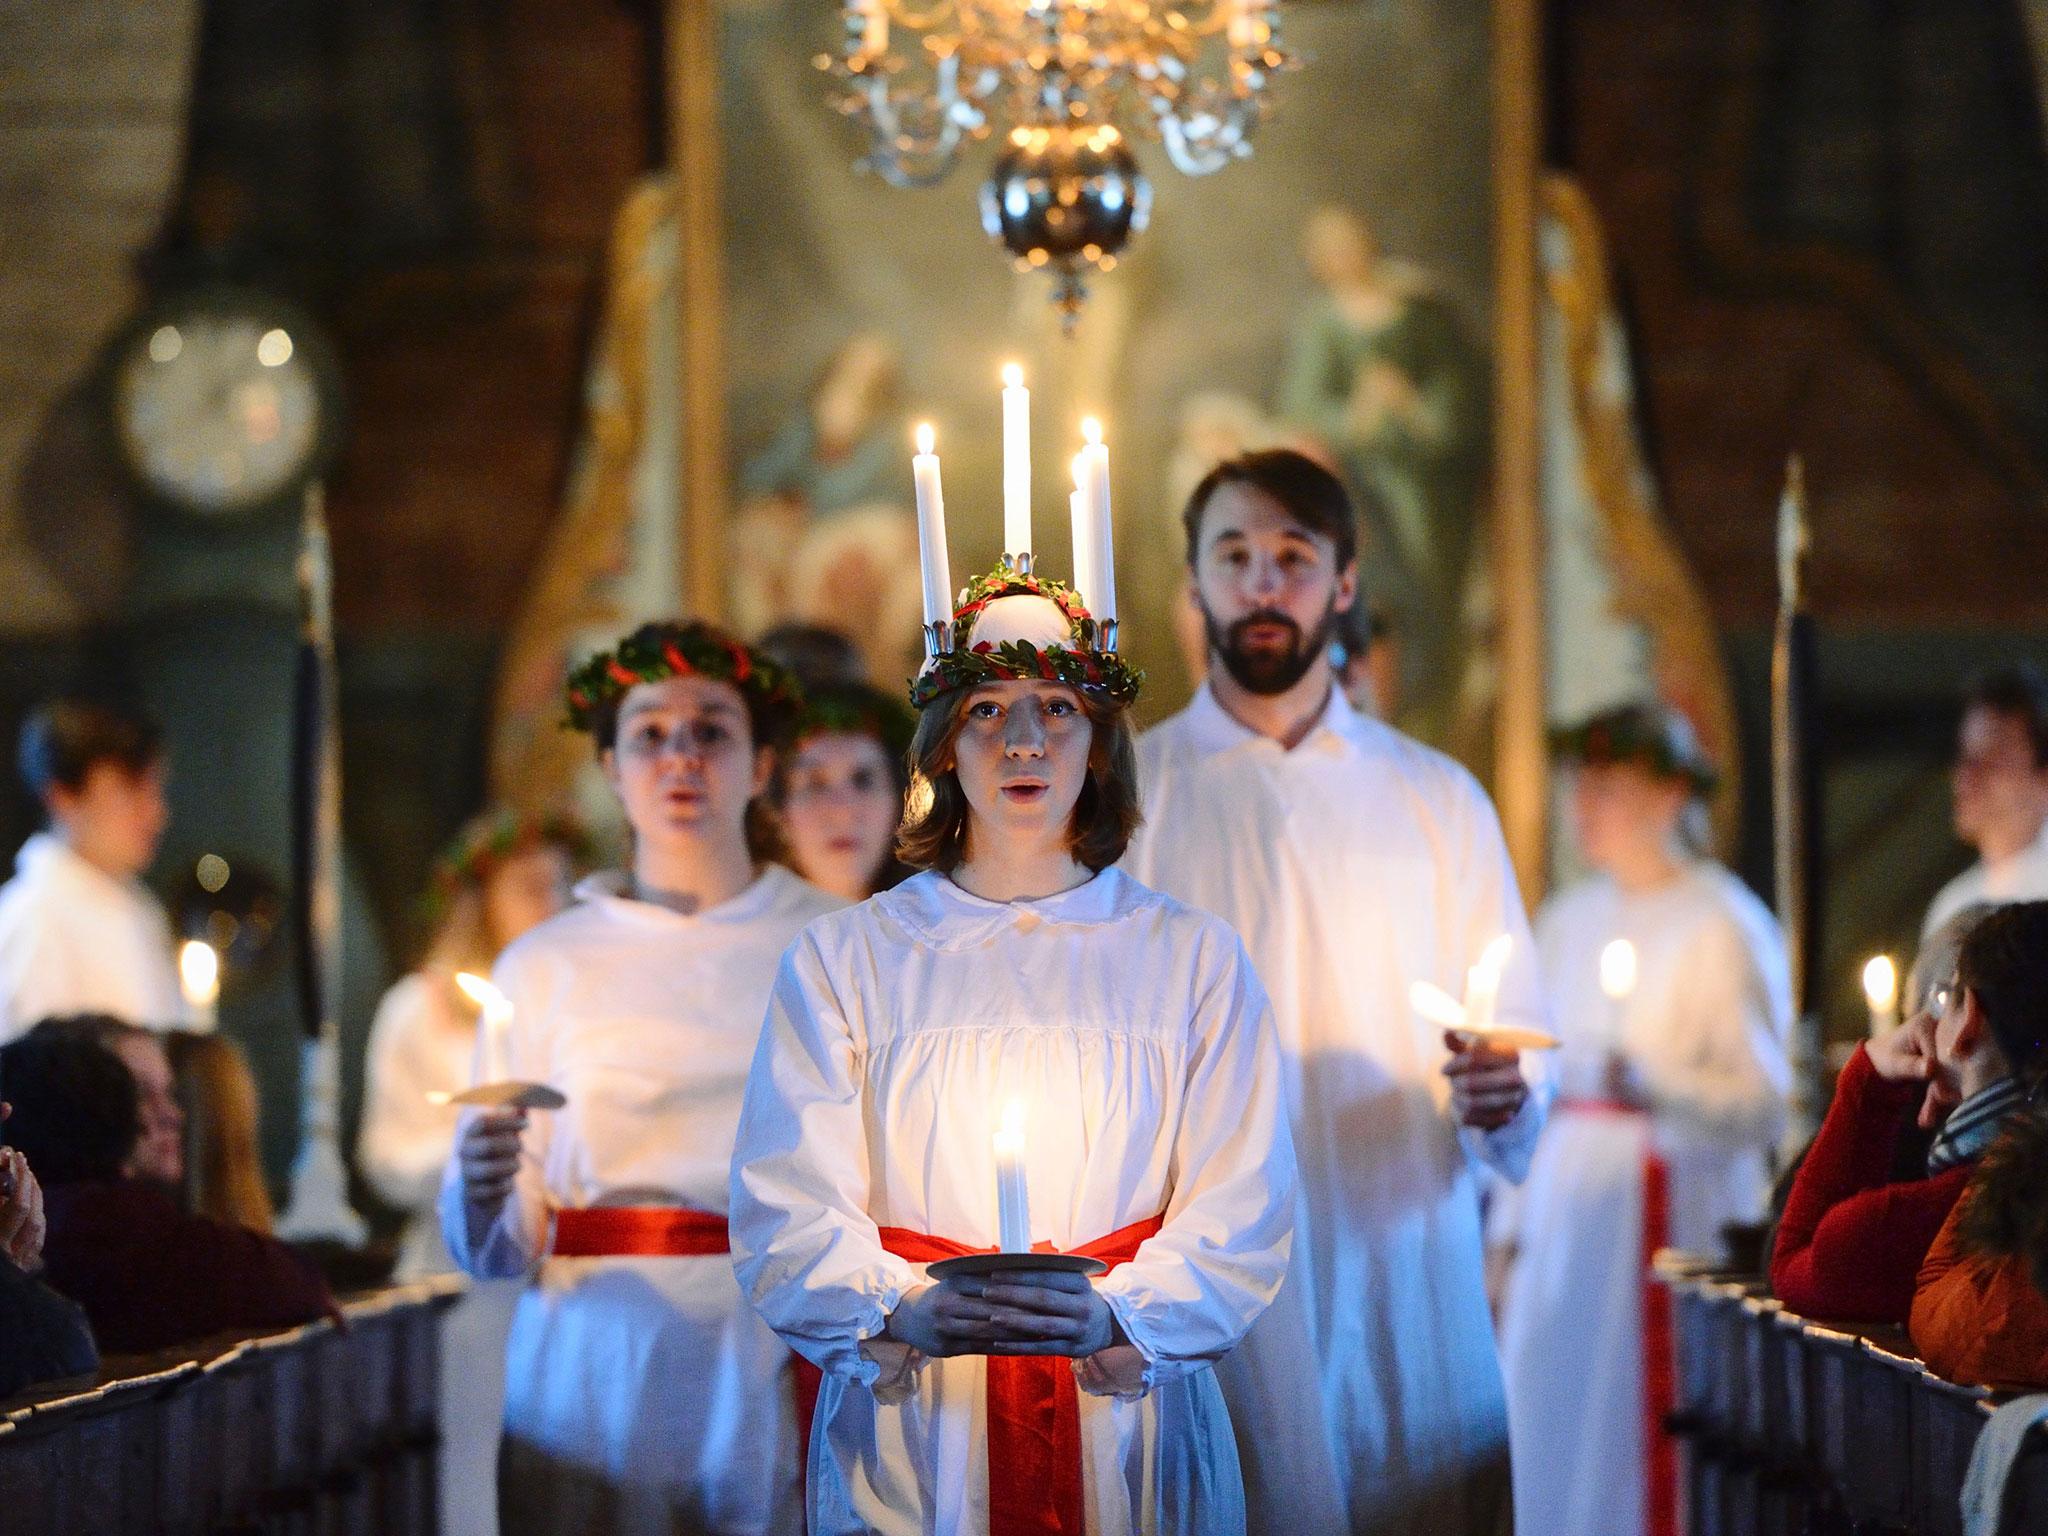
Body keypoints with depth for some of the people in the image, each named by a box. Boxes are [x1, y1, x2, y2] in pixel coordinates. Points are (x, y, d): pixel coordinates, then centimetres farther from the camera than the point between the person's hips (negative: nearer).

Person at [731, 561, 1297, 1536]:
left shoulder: (1193, 961, 7)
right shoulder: (842, 960, 6)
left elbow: (1238, 1211, -1)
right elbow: (788, 1211, -3)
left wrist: (1113, 1315, -20)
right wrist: (904, 1311, -22)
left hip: (1128, 1434, 0)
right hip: (907, 1436, 0)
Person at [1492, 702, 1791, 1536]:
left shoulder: (1724, 926, -4)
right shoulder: (1567, 920, 15)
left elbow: (1764, 1100, -9)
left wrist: (1655, 1084, -25)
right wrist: (1511, 1228, 14)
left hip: (1674, 1212, -6)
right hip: (1565, 1205, 6)